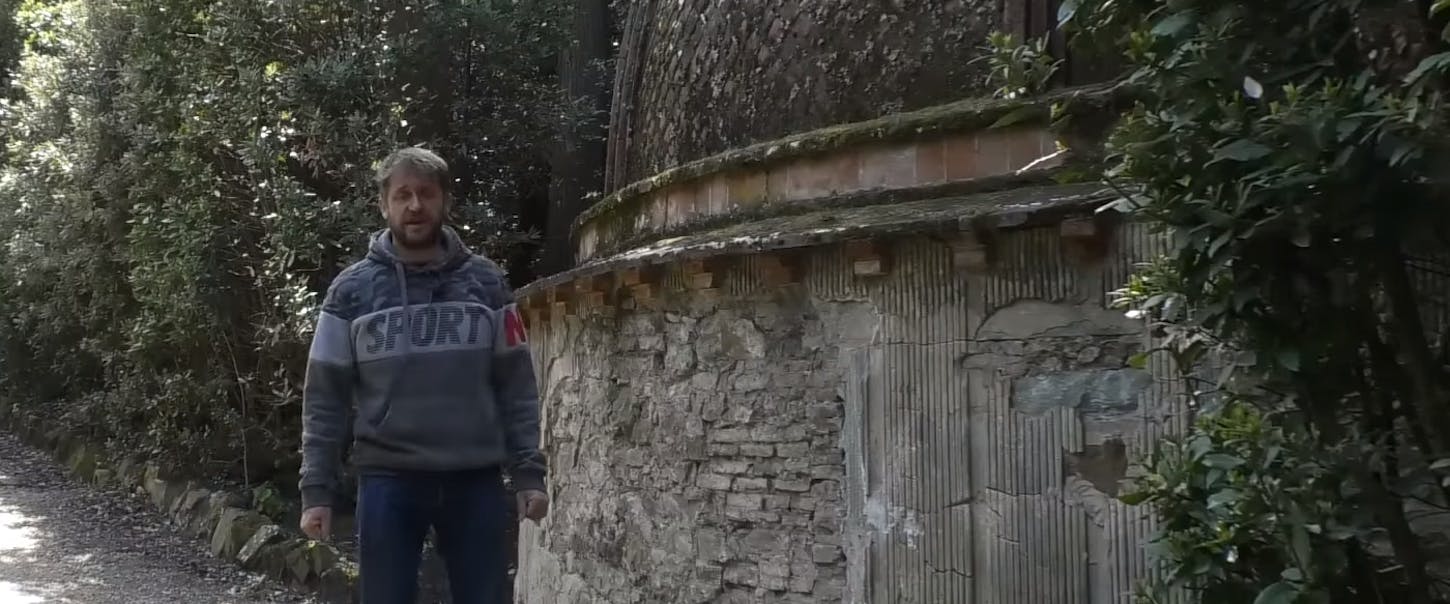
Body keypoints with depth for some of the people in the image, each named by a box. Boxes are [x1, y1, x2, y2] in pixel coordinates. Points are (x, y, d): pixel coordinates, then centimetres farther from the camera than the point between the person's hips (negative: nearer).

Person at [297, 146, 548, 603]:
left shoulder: (486, 283, 5)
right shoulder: (352, 290, 3)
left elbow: (516, 385, 5)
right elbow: (324, 397, 3)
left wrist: (528, 471, -2)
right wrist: (317, 489, -3)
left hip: (475, 481, 1)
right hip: (389, 480, 0)